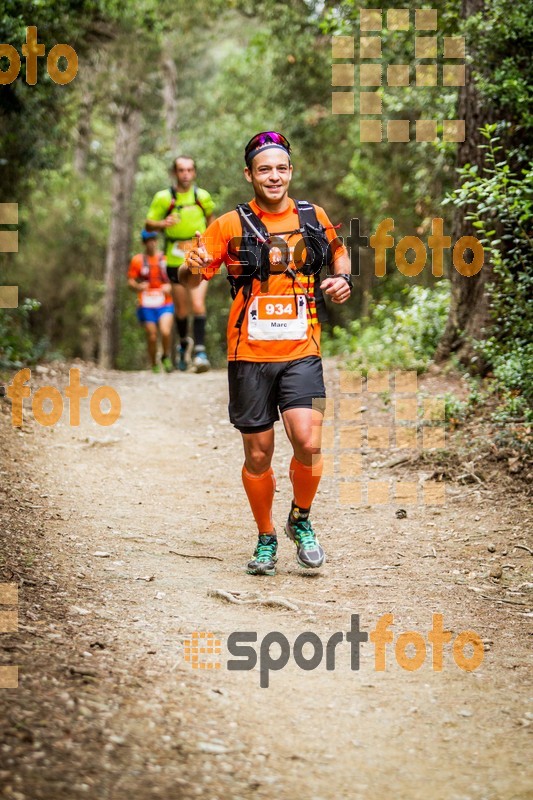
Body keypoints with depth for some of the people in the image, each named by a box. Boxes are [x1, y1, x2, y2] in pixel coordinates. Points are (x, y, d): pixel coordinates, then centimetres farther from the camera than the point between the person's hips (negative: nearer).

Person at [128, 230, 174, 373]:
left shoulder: (165, 258, 7)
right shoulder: (137, 260, 5)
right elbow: (130, 282, 5)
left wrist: (169, 287, -9)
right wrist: (138, 286, -18)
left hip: (165, 303, 0)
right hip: (146, 305, 0)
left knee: (165, 332, -20)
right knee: (152, 336, 0)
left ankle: (166, 357, 6)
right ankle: (154, 365, 20)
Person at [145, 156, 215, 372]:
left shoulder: (203, 196, 3)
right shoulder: (163, 198, -3)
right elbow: (148, 224, 1)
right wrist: (163, 223, -19)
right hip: (175, 261, 0)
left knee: (198, 305, -16)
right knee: (181, 310, 9)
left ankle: (200, 350, -15)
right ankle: (184, 342, 36)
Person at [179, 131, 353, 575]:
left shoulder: (314, 217, 7)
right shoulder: (231, 225, 0)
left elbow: (339, 252, 27)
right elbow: (189, 279, 0)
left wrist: (343, 278, 6)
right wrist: (193, 267, -24)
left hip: (301, 353, 0)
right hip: (250, 356, 0)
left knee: (308, 442, -17)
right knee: (258, 455, 6)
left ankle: (301, 520, 10)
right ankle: (266, 539, 25)